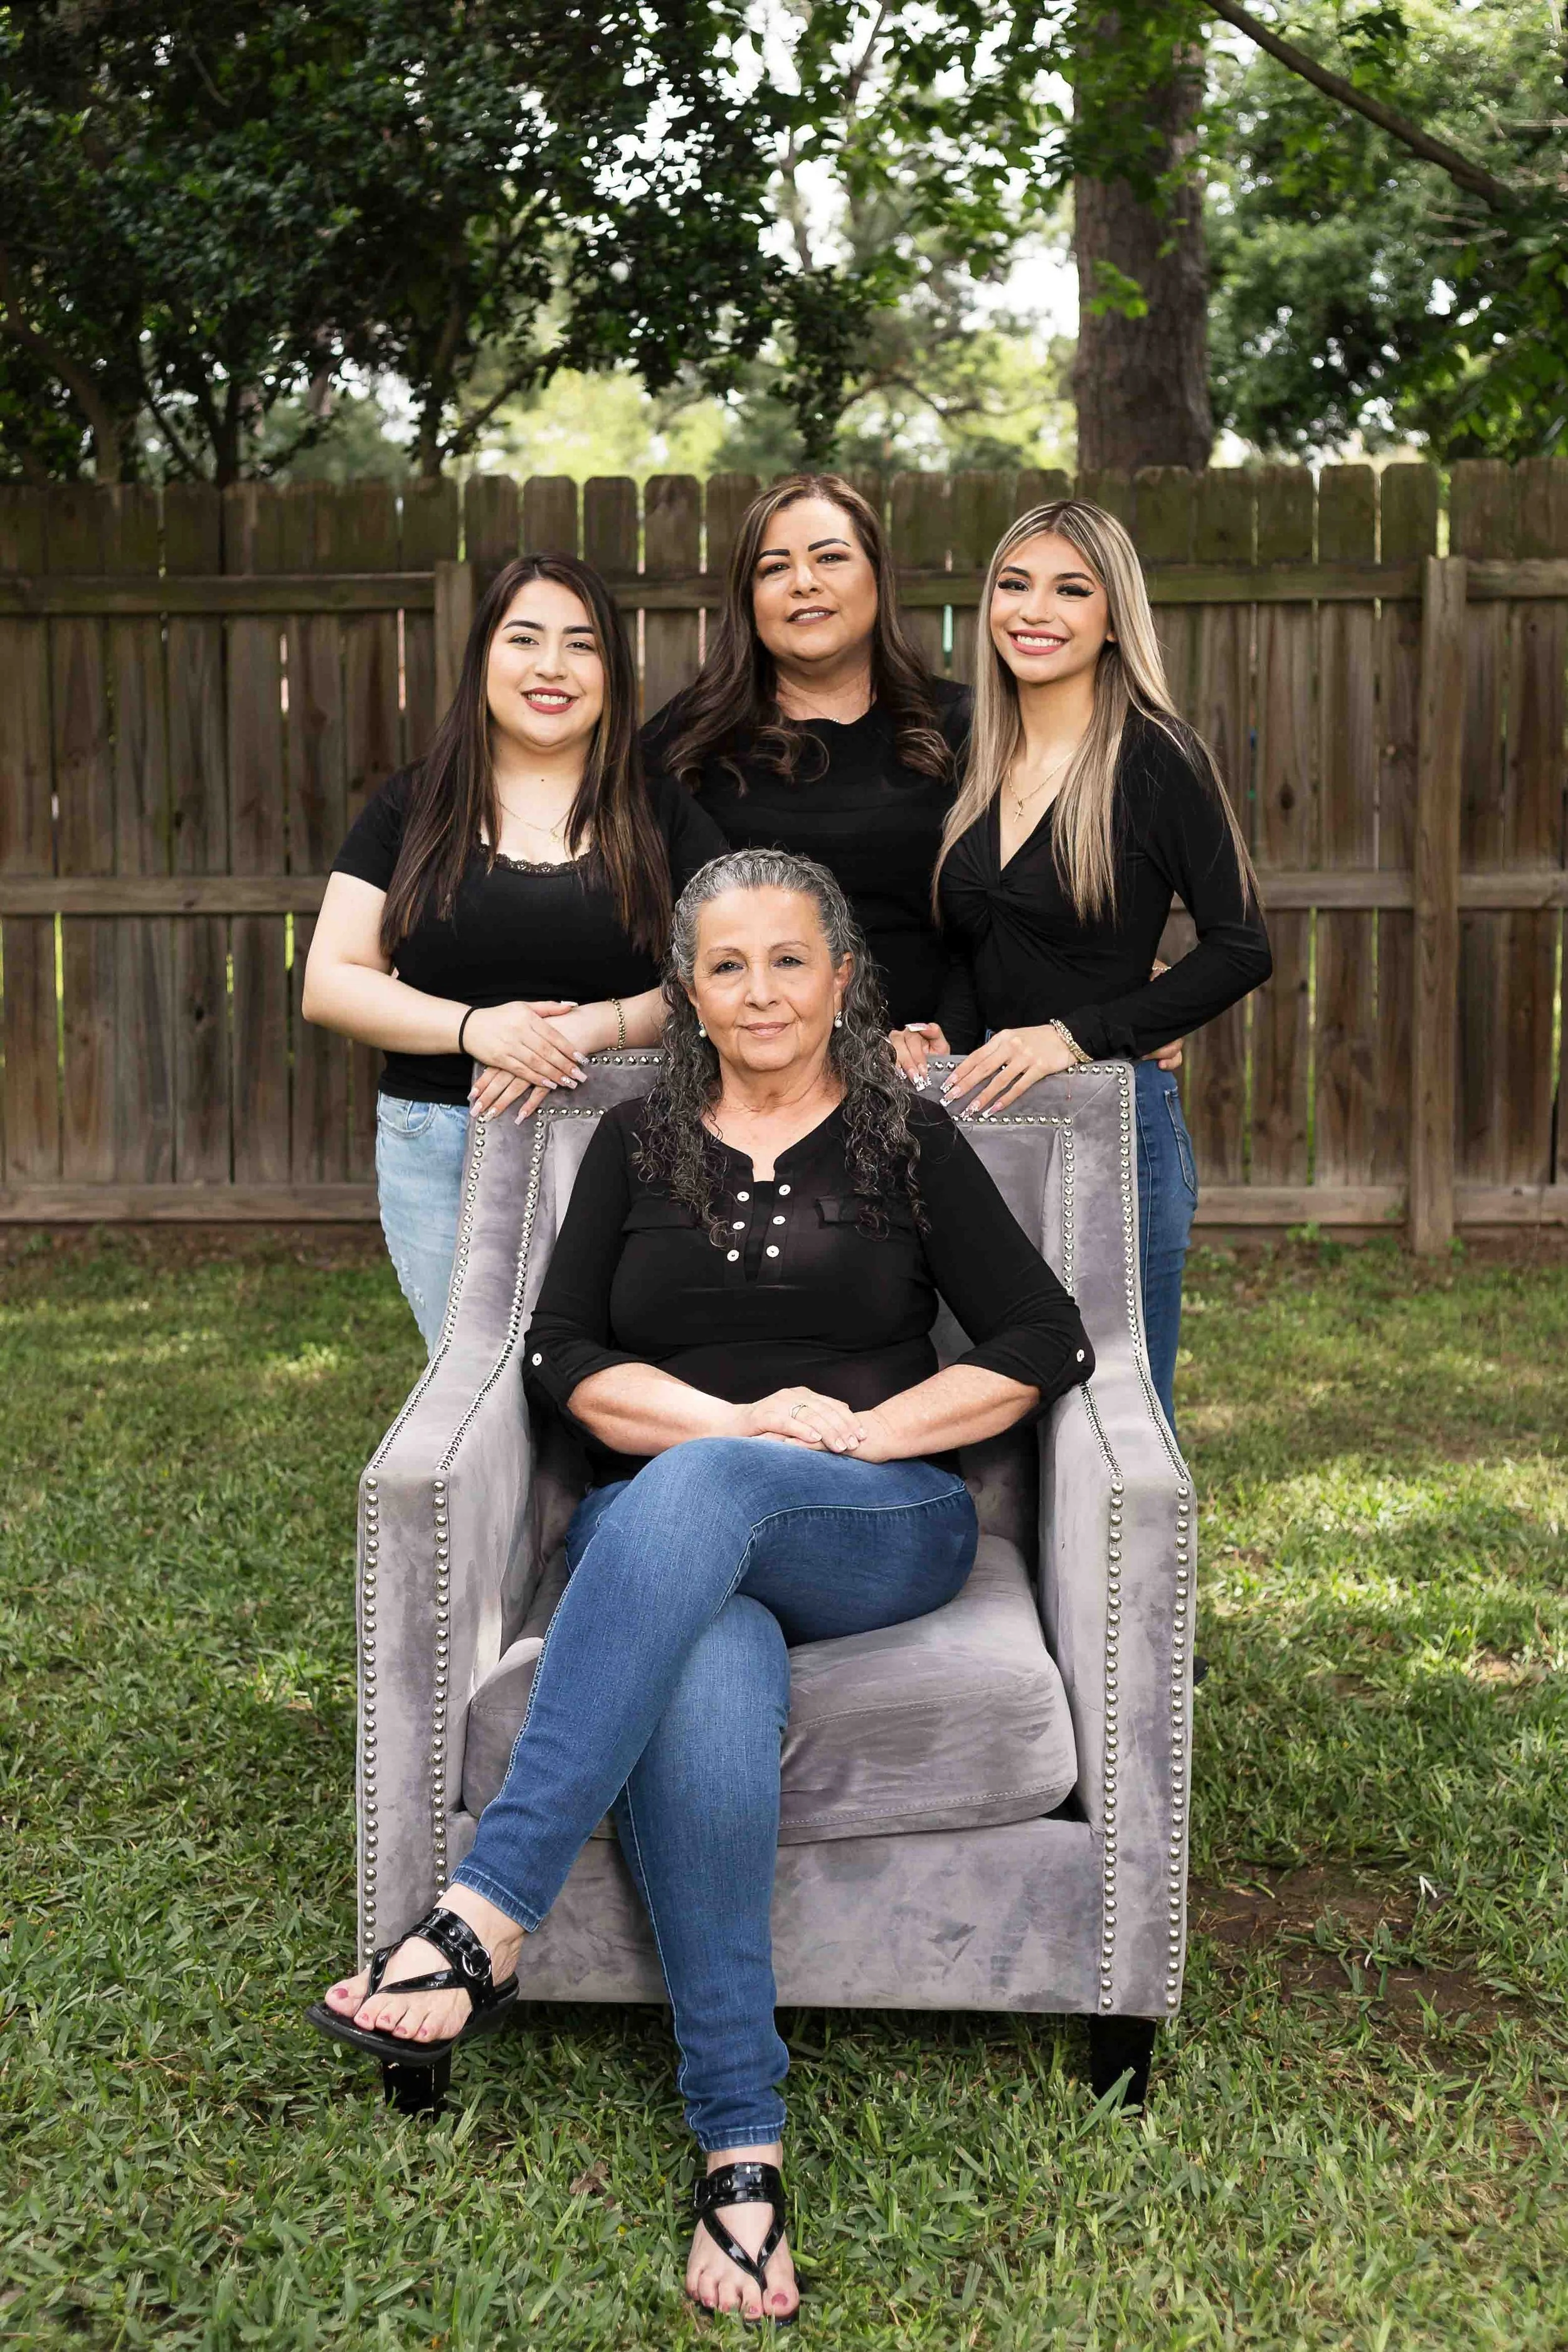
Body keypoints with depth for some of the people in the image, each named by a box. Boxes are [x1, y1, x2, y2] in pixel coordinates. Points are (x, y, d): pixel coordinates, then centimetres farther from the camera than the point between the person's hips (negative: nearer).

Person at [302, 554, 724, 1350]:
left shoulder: (663, 818, 5)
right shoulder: (413, 808, 7)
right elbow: (329, 984, 1)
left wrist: (595, 1027, -18)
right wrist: (475, 1027, -15)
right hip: (440, 1155, 1)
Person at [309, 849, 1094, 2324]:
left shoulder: (910, 1143, 13)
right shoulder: (635, 1147, 18)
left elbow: (1050, 1344, 5)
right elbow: (559, 1355, 6)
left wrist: (864, 1432, -9)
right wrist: (742, 1418, -10)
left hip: (883, 1529, -1)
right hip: (662, 1532, 1)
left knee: (696, 1490, -37)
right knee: (705, 1701, -36)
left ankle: (486, 1919, -41)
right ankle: (740, 2146, -34)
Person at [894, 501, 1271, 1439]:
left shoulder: (1155, 758, -8)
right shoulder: (979, 763, 11)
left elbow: (1242, 948, -12)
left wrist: (1077, 1035, -17)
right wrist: (937, 1032, 0)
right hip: (983, 1119, 6)